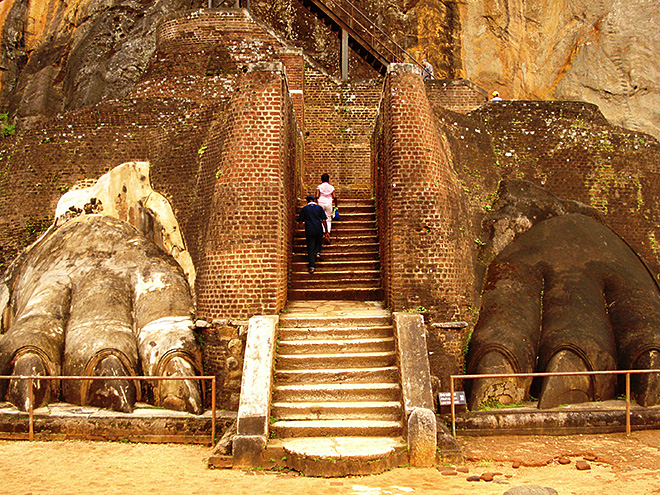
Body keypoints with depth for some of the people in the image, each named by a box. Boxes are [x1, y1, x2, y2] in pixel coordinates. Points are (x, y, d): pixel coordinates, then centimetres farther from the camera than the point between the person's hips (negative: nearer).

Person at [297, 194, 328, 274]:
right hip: (319, 230, 1)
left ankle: (311, 266, -6)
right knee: (319, 242, 29)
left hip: (309, 231, -1)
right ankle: (318, 252, 1)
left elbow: (300, 220, 2)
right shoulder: (319, 208, 4)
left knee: (310, 249, 1)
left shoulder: (304, 209, 2)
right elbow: (324, 221, 0)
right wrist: (326, 231, 5)